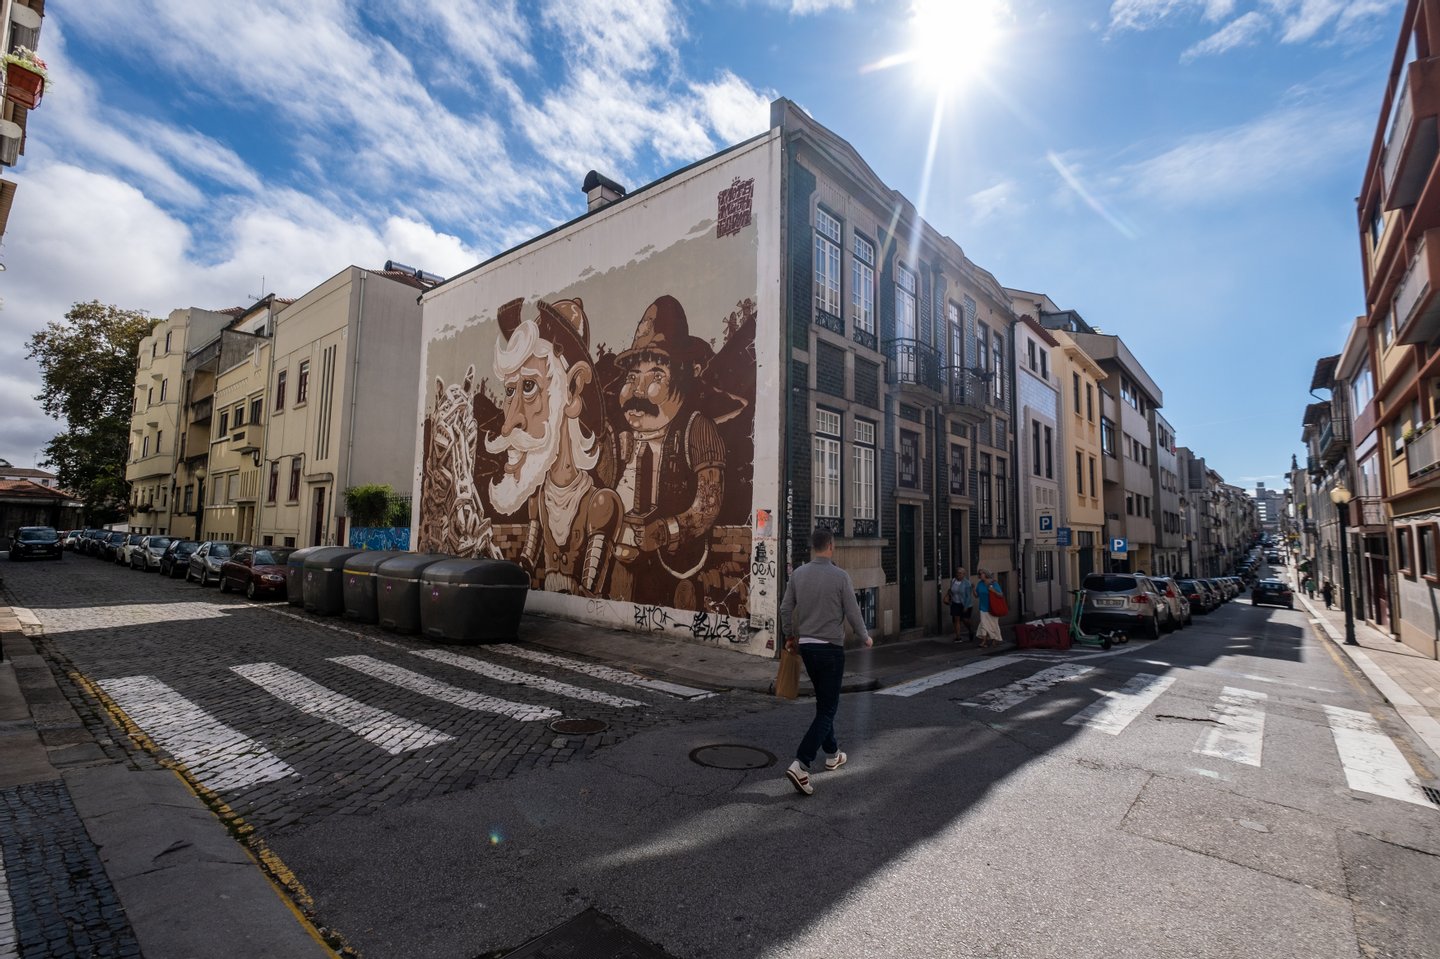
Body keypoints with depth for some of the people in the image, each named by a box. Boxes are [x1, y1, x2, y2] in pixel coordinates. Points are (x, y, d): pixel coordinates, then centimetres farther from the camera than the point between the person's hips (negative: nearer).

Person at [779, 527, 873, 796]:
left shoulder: (798, 574, -1)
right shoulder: (840, 576, -13)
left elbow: (785, 609, 3)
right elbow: (853, 613, -9)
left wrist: (789, 636, 19)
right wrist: (866, 637, 10)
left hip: (806, 647, 6)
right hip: (831, 648, -5)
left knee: (824, 703, 23)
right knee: (827, 709, 0)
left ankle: (832, 754, 35)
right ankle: (801, 764, -11)